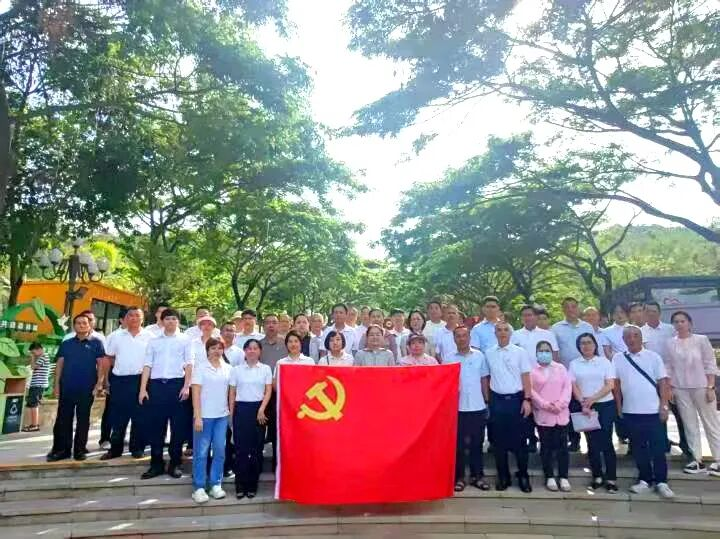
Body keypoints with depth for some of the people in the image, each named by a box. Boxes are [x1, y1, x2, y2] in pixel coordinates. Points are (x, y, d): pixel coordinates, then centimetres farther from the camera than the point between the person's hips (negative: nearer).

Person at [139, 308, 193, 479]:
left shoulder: (185, 340, 5)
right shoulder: (154, 341, 12)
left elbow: (189, 364, 0)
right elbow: (147, 365, 9)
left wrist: (186, 386, -10)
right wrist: (143, 389, 0)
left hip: (177, 384, -2)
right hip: (156, 385, 2)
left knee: (178, 426, 3)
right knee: (155, 426, 6)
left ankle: (174, 464, 15)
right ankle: (156, 464, 18)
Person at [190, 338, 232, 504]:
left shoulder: (228, 368, 7)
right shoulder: (200, 367, -3)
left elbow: (230, 391, 11)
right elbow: (196, 393, -7)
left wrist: (231, 411, 4)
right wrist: (197, 416, -13)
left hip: (222, 416, 4)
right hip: (204, 415, -3)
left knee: (220, 451, 7)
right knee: (201, 452, 3)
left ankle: (216, 485, 19)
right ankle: (199, 488, 14)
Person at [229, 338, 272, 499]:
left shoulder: (266, 369, 4)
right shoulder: (236, 369, 5)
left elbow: (268, 391, 1)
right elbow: (232, 393, 6)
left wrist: (261, 409, -11)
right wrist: (231, 413, 2)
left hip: (259, 409, 0)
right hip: (241, 409, 0)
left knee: (257, 449, 4)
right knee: (241, 448, 1)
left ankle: (252, 485, 16)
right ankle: (241, 486, 12)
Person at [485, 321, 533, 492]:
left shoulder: (520, 352, -2)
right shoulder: (489, 353, 4)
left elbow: (525, 377, -2)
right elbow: (486, 378, 9)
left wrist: (527, 399, -9)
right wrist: (487, 401, 6)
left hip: (516, 399, -2)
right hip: (497, 400, 2)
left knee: (519, 440, 5)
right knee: (499, 440, 8)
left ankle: (523, 475, 20)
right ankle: (503, 476, 20)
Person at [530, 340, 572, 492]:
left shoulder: (561, 368, 7)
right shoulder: (532, 371, 1)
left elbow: (567, 386, 0)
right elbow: (531, 390, -6)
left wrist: (561, 404, -13)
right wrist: (545, 404, -16)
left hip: (561, 414, 2)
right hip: (542, 414, -1)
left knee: (562, 446, 5)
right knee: (546, 446, 7)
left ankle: (563, 477, 15)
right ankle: (550, 477, 17)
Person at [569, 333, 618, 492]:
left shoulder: (605, 361, 1)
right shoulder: (574, 364, 5)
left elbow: (610, 385, -5)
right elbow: (574, 386, 1)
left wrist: (592, 399, -15)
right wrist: (583, 404, -13)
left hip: (606, 405, -1)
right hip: (585, 407, 2)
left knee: (606, 441, -1)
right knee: (592, 443, 7)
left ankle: (611, 478, 9)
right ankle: (597, 476, 18)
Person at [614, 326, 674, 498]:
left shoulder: (653, 357, -1)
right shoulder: (617, 358, 2)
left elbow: (663, 382, -1)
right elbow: (616, 384, 6)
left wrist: (664, 406, -6)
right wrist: (618, 407, 5)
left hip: (653, 411, -1)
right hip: (630, 412, 2)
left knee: (658, 447, 5)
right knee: (638, 448, 11)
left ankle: (661, 482, 17)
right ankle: (644, 480, 22)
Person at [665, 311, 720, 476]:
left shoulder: (701, 340, -4)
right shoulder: (670, 344, 2)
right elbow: (668, 368, 6)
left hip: (701, 387, -2)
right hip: (680, 389, 3)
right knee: (689, 424, 8)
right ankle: (697, 460, 17)